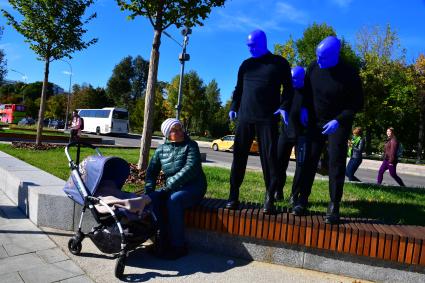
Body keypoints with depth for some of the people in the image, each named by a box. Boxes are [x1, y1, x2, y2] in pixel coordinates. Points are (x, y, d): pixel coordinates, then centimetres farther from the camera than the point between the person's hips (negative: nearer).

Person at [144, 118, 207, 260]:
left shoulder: (190, 145, -4)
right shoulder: (161, 149, 10)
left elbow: (190, 168, -19)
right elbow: (151, 171, 10)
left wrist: (169, 186, -24)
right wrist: (149, 188, -9)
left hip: (193, 187, -4)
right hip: (172, 188, 5)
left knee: (173, 200, -33)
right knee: (153, 198, -23)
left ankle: (179, 246, -20)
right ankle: (164, 242, -15)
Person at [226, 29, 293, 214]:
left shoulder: (279, 63, 8)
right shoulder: (246, 64, 17)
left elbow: (288, 89, 6)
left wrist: (284, 107, -10)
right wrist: (233, 107, 7)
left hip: (268, 118, -3)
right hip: (245, 117, 3)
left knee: (269, 157, -5)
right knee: (239, 156, 0)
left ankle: (269, 198, 3)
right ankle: (233, 195, 6)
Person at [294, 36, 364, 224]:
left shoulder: (349, 74, -16)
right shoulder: (314, 67, -7)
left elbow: (357, 103, -11)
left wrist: (338, 120, -22)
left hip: (338, 124, -3)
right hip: (315, 122, 3)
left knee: (336, 163, -6)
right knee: (309, 160, -1)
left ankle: (334, 207, 0)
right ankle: (302, 201, 6)